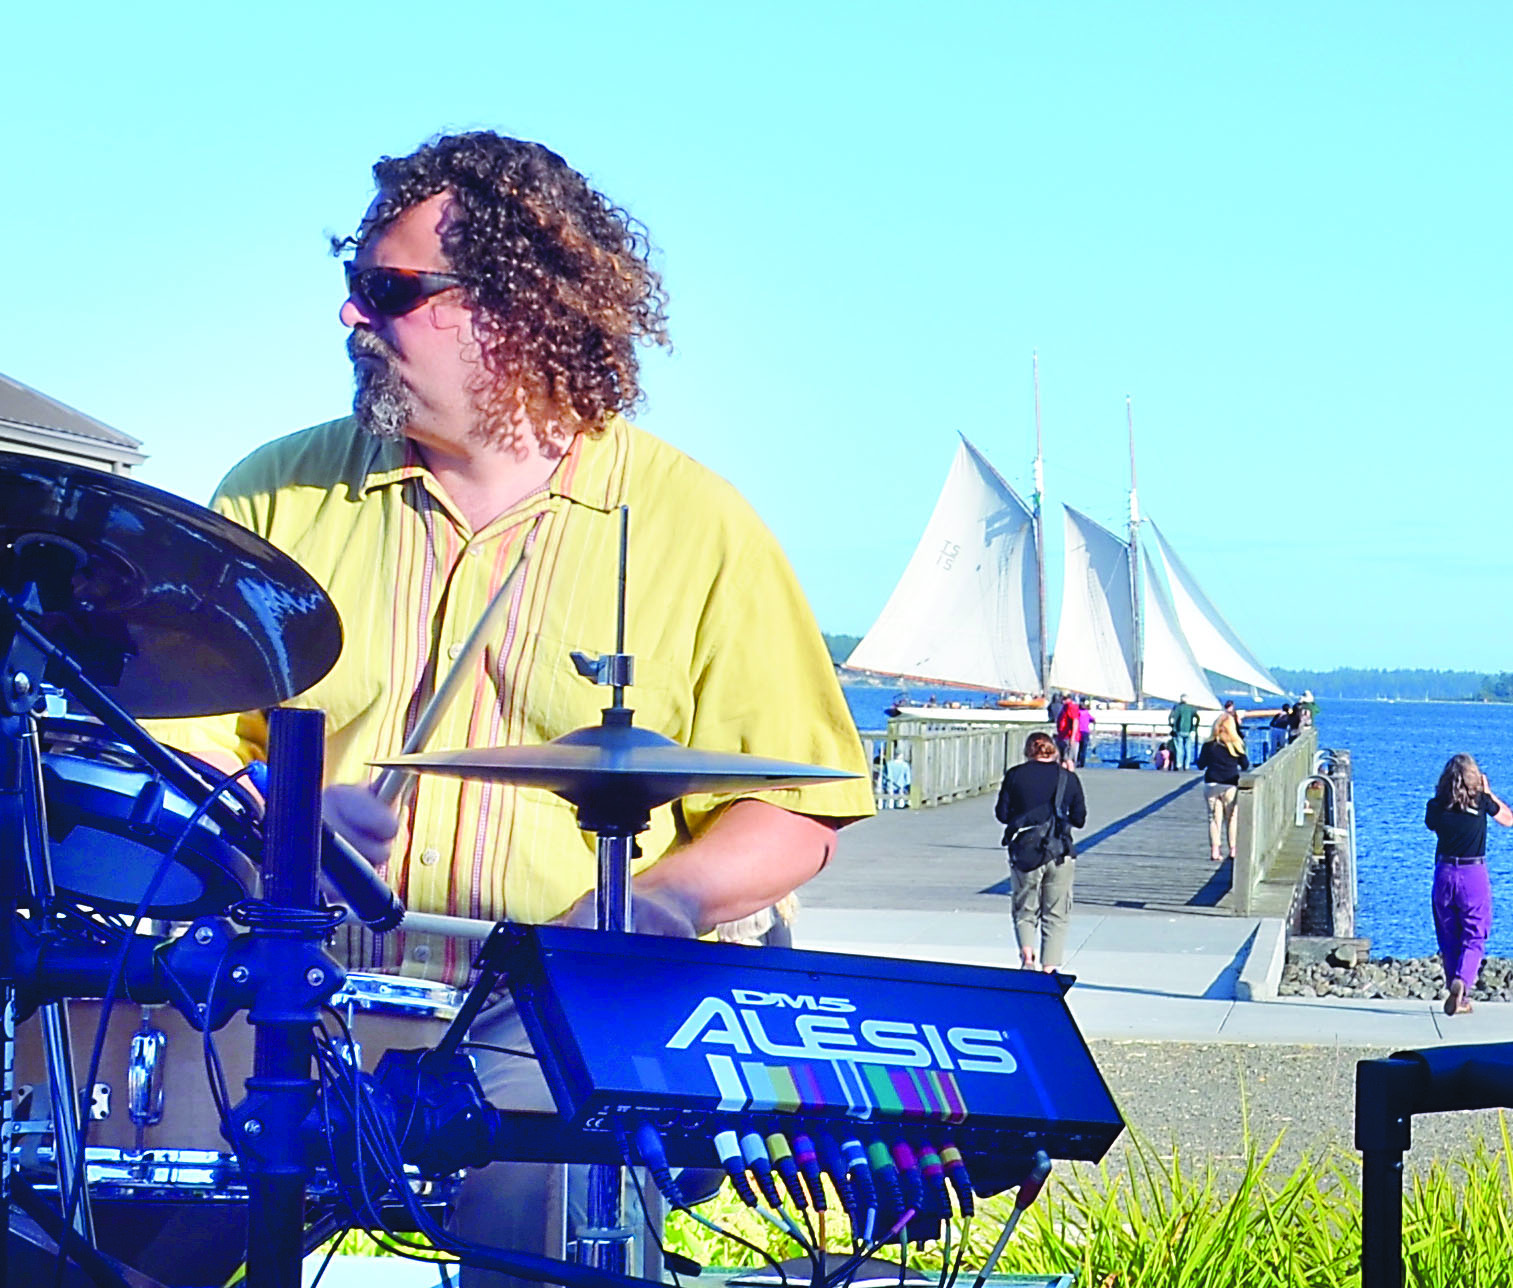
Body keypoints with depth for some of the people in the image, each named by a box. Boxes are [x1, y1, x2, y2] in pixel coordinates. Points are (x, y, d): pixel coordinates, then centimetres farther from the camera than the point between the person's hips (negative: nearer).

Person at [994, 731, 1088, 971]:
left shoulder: (1015, 775, 0)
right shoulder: (1069, 778, 2)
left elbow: (1002, 814, 2)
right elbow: (1079, 819, 6)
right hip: (1061, 853, 0)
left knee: (1025, 910, 12)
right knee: (1056, 915, 8)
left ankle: (1027, 951, -14)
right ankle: (1049, 966, 1)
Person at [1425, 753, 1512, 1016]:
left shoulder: (1436, 805, -3)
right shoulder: (1480, 801, -7)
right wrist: (1488, 793, 15)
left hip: (1444, 874, 2)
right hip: (1474, 875, -2)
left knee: (1449, 938, 13)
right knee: (1474, 936, 4)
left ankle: (1459, 998, 16)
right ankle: (1462, 980, -23)